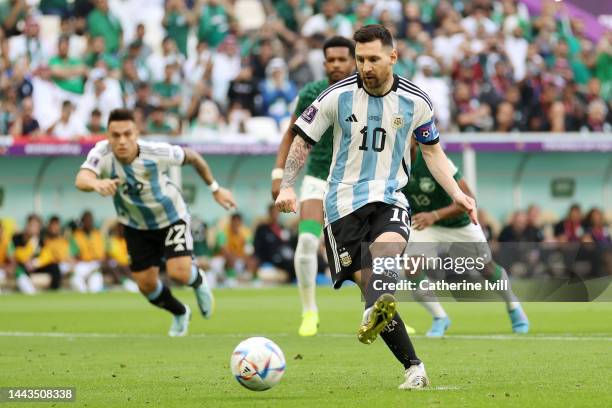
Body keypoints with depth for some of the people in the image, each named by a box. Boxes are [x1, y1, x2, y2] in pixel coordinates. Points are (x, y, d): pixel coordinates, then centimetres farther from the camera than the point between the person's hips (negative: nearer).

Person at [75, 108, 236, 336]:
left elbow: (192, 157, -10)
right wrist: (96, 183, -75)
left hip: (171, 217, -2)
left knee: (179, 273, -19)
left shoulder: (157, 153, -30)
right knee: (146, 285, 6)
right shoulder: (102, 154, -31)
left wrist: (215, 189, 0)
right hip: (136, 226, 2)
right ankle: (180, 313, 39)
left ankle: (198, 281, 21)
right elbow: (81, 179, -51)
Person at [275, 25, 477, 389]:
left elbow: (432, 150, 18)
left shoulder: (416, 102, 1)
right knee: (367, 280, -8)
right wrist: (287, 186, -4)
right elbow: (303, 140, 8)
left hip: (390, 198, 0)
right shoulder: (338, 97, -3)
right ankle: (414, 367, 0)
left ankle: (377, 313, -62)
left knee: (387, 247, -34)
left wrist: (456, 192, 8)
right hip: (344, 202, 0)